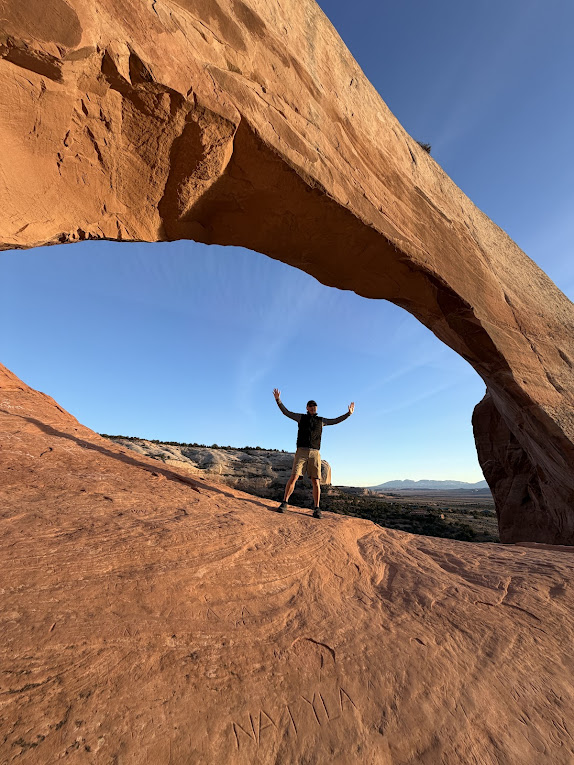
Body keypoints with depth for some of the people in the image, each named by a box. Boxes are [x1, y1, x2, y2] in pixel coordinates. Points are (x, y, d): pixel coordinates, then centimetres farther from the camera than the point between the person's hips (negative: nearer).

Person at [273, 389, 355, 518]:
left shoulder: (321, 420, 19)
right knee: (293, 477, -13)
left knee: (316, 482, -3)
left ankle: (316, 509, 6)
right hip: (301, 452, -2)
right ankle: (284, 503, -2)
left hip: (315, 454, 2)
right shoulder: (301, 417, 14)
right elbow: (286, 412, 11)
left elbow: (336, 420, 28)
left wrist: (348, 413, 23)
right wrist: (278, 400, 0)